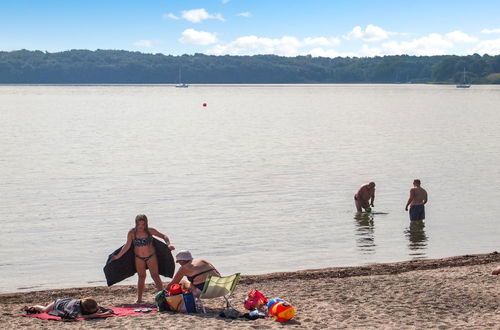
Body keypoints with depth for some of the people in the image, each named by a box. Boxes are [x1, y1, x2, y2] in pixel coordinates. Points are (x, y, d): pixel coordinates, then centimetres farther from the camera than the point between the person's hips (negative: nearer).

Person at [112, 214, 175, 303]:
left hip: (151, 256, -1)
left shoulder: (150, 231, -14)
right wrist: (118, 256, -8)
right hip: (139, 258, 1)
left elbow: (163, 236, -6)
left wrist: (168, 244, -23)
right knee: (141, 277, 9)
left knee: (155, 276, -5)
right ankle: (139, 299, 15)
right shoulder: (132, 233, -13)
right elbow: (127, 246, -7)